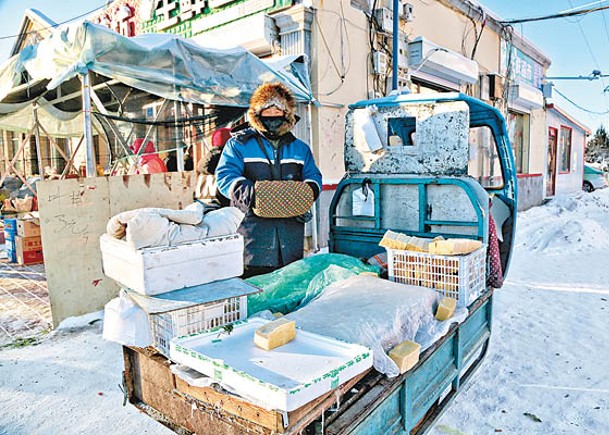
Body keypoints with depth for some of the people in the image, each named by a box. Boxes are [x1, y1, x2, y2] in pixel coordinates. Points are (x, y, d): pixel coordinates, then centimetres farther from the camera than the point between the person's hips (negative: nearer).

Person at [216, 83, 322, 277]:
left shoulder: (300, 148, 20)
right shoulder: (238, 144, 8)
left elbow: (313, 175, 16)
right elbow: (225, 174, -3)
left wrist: (311, 187, -9)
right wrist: (243, 188, -25)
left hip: (291, 227, 4)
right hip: (253, 228, -3)